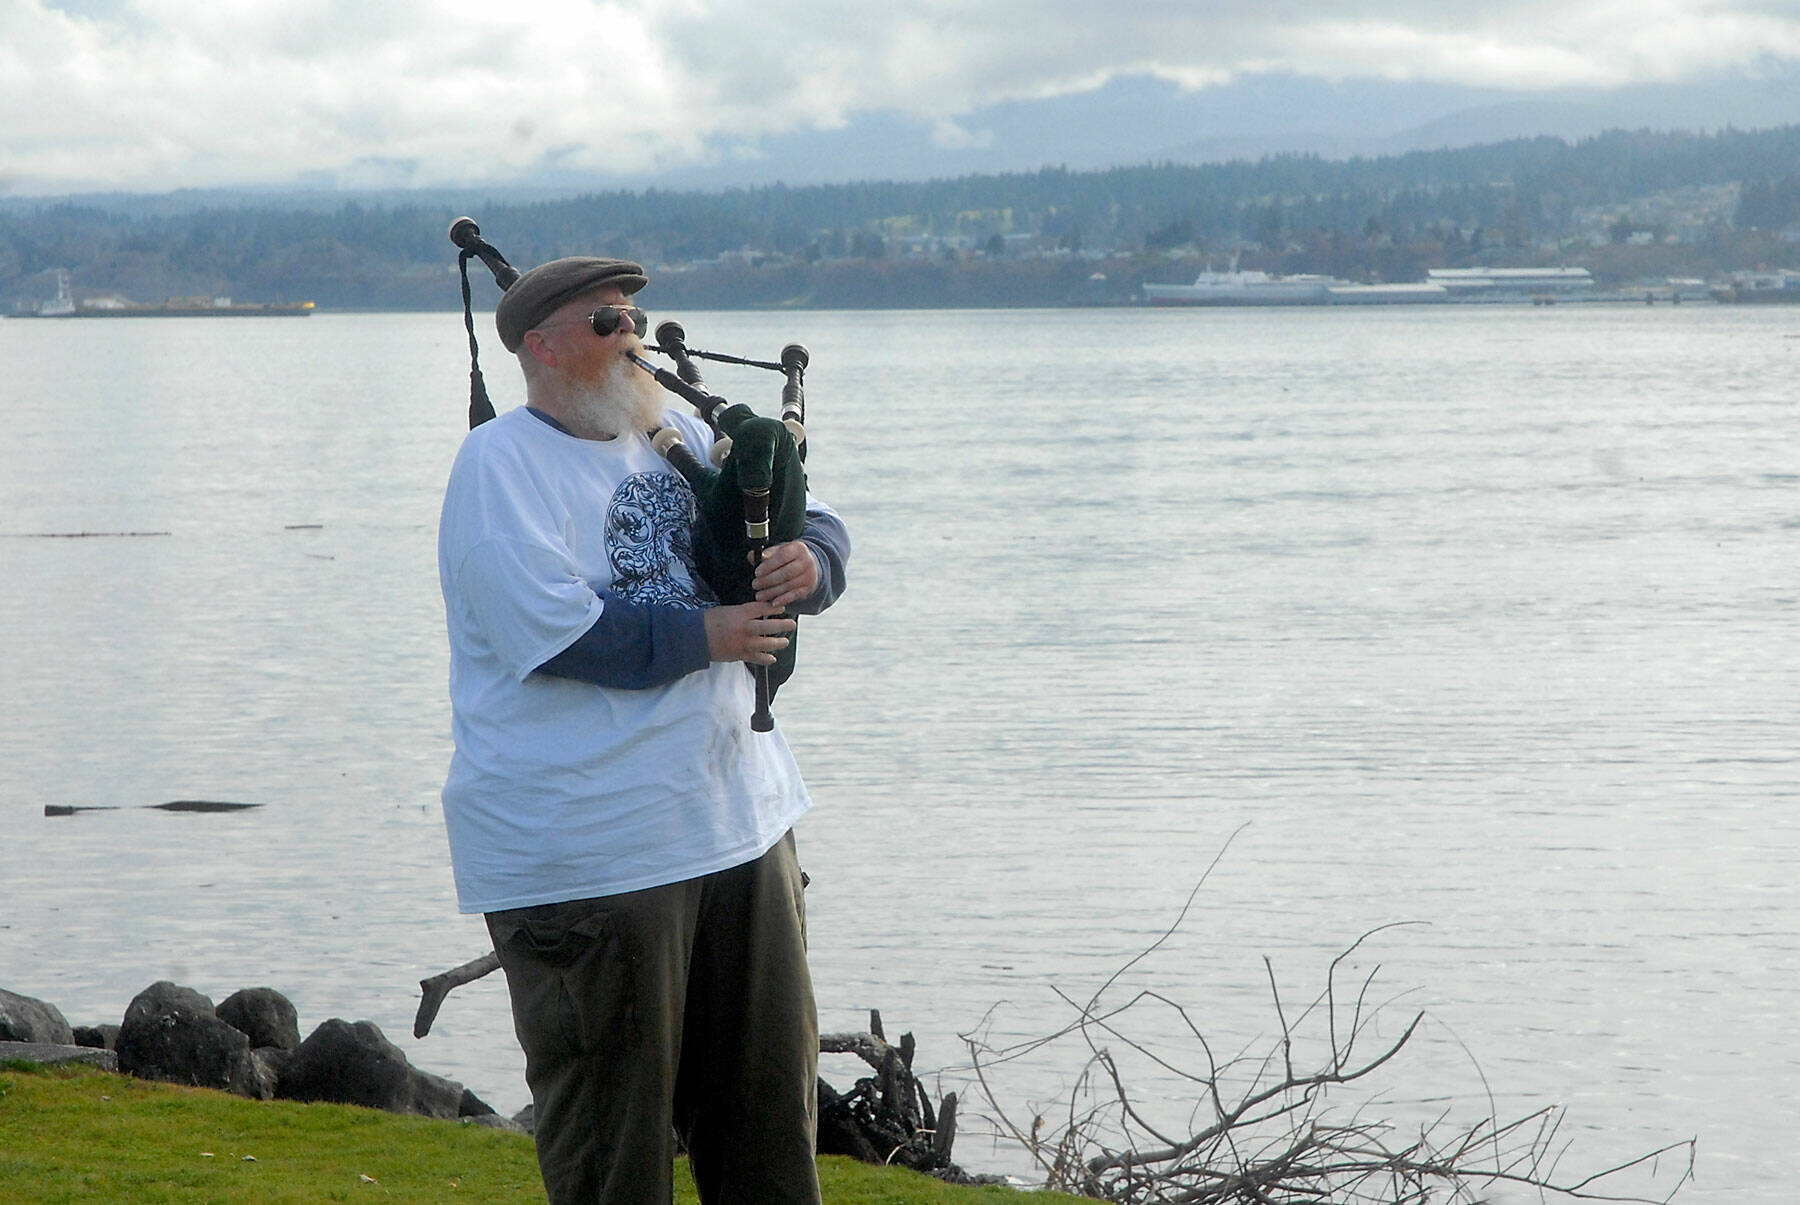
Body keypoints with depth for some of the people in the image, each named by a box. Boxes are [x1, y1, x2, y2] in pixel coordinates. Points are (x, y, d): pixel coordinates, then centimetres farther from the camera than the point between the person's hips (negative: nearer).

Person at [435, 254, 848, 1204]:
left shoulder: (679, 438, 14)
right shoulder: (499, 467, -9)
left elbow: (813, 523, 18)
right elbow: (555, 627, -21)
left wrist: (809, 561, -5)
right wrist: (703, 634, -16)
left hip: (739, 813, 7)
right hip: (586, 847, -7)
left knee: (769, 1073, 13)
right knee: (612, 1096, 0)